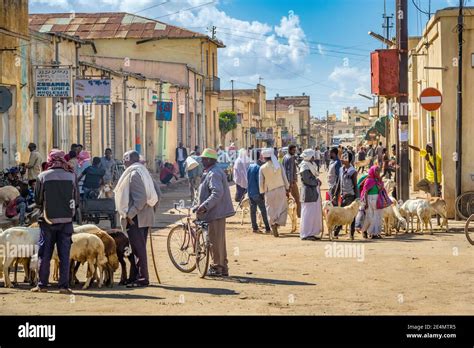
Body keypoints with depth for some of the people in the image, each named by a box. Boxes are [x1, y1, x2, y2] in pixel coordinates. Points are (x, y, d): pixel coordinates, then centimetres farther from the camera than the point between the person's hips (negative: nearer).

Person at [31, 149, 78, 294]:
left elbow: (37, 199, 0)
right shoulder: (71, 176, -3)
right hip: (66, 220, 1)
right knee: (64, 254, 5)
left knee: (44, 254, 9)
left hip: (47, 219, -1)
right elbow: (76, 199, 3)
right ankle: (64, 285, 3)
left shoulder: (43, 176, -6)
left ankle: (42, 285, 12)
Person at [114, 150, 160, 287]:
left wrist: (130, 214, -21)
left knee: (138, 249, -5)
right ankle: (134, 278, 20)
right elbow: (156, 194, 16)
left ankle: (142, 278, -2)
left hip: (136, 219, -10)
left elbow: (141, 197, -23)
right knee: (138, 249, 14)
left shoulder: (134, 174, -13)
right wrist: (151, 209, 17)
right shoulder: (144, 172, 16)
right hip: (145, 217, 10)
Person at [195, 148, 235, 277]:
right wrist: (202, 206, 21)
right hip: (218, 212, 11)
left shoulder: (214, 174, -16)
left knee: (215, 241, -5)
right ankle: (223, 268, 21)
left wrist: (204, 206, -27)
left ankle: (216, 267, 0)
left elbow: (217, 193, -27)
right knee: (219, 241, 15)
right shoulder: (210, 173, 18)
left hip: (216, 213, -11)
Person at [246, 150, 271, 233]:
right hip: (257, 192, -7)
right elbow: (259, 180, -17)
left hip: (250, 192, 7)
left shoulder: (250, 166, 8)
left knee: (253, 210, 9)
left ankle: (255, 228, 10)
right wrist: (262, 193, -14)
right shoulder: (258, 167, -14)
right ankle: (267, 228, -1)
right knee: (263, 210, -2)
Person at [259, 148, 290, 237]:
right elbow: (284, 178, 0)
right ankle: (277, 223, -10)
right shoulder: (278, 165, -4)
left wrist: (262, 192, 9)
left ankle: (273, 225, 3)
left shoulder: (262, 168, -7)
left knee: (271, 210, 11)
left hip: (269, 191, -1)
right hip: (281, 189, 1)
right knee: (282, 208, 10)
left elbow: (261, 182, -4)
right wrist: (287, 190, 9)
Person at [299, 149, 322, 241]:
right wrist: (317, 182, -6)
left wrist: (317, 181, 1)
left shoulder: (311, 165, 15)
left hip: (314, 193, 10)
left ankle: (311, 233, 16)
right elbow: (307, 180, -20)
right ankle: (305, 234, -2)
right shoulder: (305, 166, -14)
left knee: (314, 213, 11)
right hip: (308, 193, -10)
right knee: (308, 213, -6)